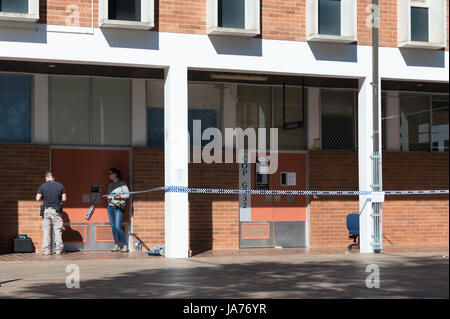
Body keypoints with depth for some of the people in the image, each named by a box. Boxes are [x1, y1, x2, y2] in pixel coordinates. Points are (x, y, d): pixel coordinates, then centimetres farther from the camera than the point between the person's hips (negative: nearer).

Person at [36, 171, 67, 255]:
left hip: (46, 210, 0)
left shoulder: (42, 186, -1)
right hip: (56, 210, 0)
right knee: (58, 230, 4)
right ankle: (58, 250, 1)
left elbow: (37, 198, -3)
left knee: (46, 231, 5)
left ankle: (46, 250, 3)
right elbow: (64, 199, 2)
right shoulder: (60, 185, 2)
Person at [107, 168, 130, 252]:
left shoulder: (122, 183, -3)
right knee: (113, 226, 4)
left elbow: (127, 194, -5)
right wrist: (109, 197, 2)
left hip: (119, 207, -6)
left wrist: (119, 196, -17)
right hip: (110, 206, 6)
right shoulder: (110, 184, 15)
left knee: (118, 227, -12)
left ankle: (125, 245, -2)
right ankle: (116, 245, 10)